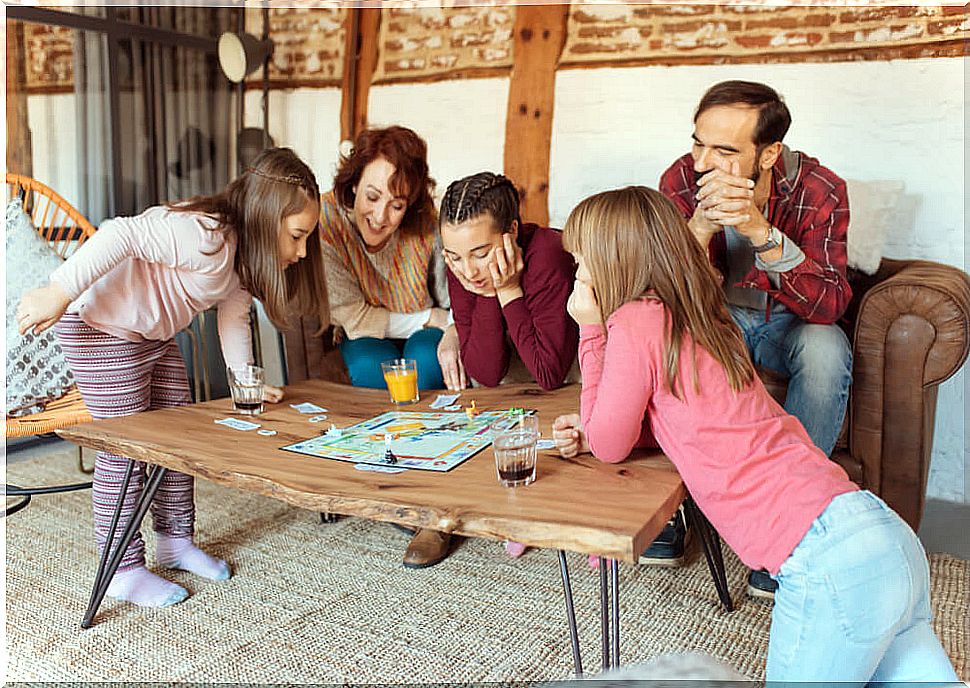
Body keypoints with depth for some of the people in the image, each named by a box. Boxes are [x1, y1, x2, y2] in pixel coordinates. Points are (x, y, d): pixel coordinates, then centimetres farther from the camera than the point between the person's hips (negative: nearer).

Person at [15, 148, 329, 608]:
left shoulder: (244, 256, 1)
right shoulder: (207, 238, -31)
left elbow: (234, 318, 8)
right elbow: (123, 235, -37)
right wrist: (60, 293, -39)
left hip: (153, 335, 10)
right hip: (101, 327, -10)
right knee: (124, 449, -6)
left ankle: (176, 541, 27)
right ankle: (123, 570, 8)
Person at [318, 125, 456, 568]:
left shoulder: (425, 224, -16)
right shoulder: (326, 220, -21)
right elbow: (355, 318, -20)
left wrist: (452, 332, -32)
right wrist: (431, 317, -20)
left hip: (426, 338, 1)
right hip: (363, 340, -1)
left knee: (425, 362, -32)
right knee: (374, 366, -33)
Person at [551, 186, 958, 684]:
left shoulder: (635, 321, -10)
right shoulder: (699, 319, 16)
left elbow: (610, 448, 2)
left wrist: (590, 329, 3)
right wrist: (592, 431, 11)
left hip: (828, 561, -9)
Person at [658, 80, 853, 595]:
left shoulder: (819, 190, -21)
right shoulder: (681, 180, -17)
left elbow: (828, 306, -30)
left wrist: (761, 231, -43)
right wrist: (701, 226, -40)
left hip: (787, 323, -1)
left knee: (826, 347, -33)